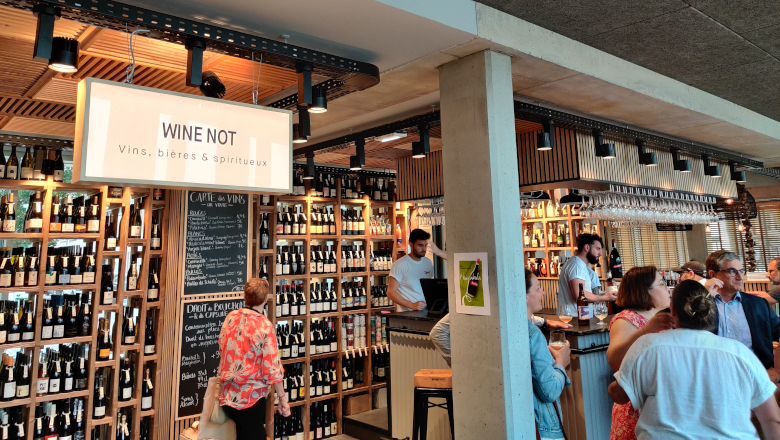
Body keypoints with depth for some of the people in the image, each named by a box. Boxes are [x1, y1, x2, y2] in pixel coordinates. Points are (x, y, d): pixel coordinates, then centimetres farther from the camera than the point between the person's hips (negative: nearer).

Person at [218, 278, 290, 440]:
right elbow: (272, 369, -18)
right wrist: (283, 399, -8)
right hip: (251, 399, -6)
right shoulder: (264, 326, -19)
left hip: (228, 396, 6)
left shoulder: (231, 317, -3)